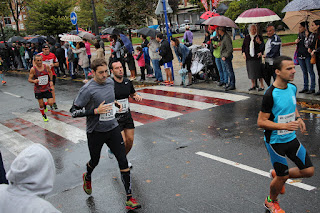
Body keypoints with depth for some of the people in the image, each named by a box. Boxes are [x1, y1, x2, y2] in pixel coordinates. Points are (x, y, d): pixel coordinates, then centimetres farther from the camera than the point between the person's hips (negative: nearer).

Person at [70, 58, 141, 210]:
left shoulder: (110, 82, 2)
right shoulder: (87, 89, -18)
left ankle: (129, 199, 2)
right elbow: (74, 111, -17)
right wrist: (95, 111, -25)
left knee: (123, 161, -4)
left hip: (113, 128, 4)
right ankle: (87, 177, 55)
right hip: (95, 132, -4)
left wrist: (116, 103, 6)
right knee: (95, 161, 17)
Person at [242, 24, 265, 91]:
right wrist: (243, 53, 3)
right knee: (251, 71, 7)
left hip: (257, 57, -3)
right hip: (249, 57, 4)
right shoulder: (247, 37, 10)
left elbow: (263, 46, 2)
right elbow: (243, 45, 16)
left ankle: (262, 85, 5)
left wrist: (261, 52, -13)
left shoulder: (259, 37, 1)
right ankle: (253, 85, 19)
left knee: (259, 71, -4)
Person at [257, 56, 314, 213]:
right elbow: (261, 122, -21)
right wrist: (285, 126, -30)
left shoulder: (292, 88, -1)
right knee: (283, 176, 6)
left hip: (291, 138, 7)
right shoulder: (270, 95, -24)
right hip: (275, 141, -7)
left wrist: (298, 117, -1)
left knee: (308, 171, 6)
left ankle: (277, 175, 31)